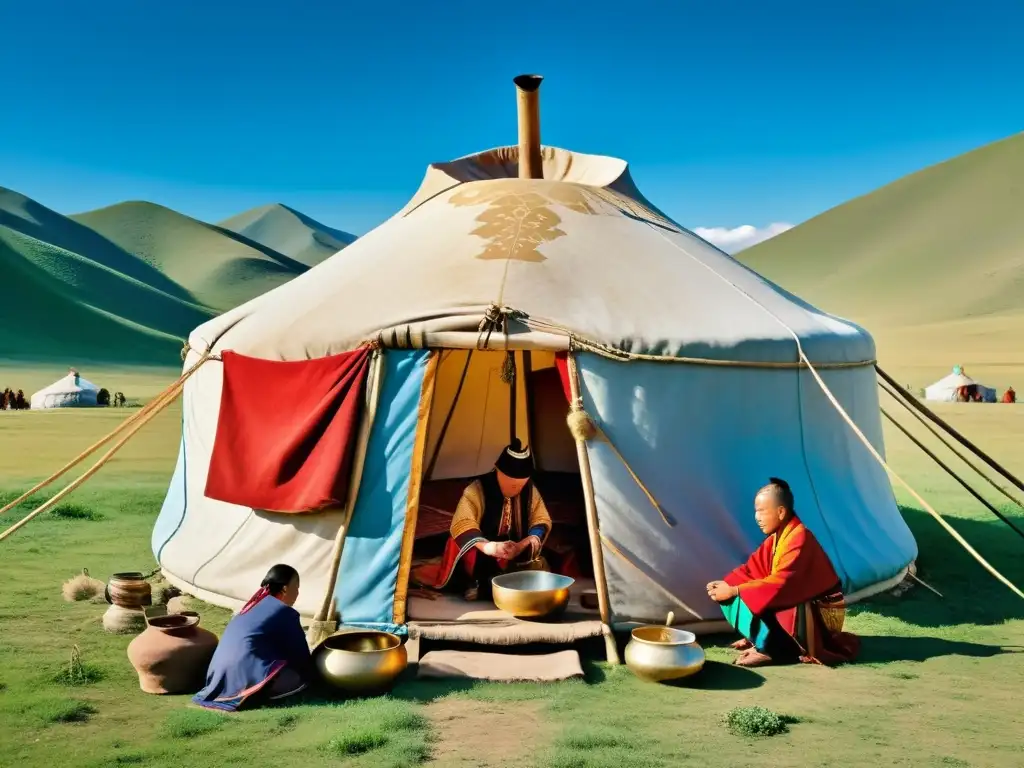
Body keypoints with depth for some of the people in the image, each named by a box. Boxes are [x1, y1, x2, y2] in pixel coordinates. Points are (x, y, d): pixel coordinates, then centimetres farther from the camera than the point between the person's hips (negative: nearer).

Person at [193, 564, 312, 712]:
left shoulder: (255, 604, 22)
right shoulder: (285, 612, -2)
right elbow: (300, 654, 4)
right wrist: (308, 674, 21)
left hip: (220, 676, 9)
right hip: (245, 677, -9)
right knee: (299, 677, -4)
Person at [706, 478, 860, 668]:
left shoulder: (799, 538, -24)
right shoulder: (776, 537, 5)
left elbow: (779, 583, -30)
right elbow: (753, 569, 4)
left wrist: (734, 591, -29)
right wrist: (726, 585, -14)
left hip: (819, 613, -10)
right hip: (796, 605, 10)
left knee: (748, 603, -30)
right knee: (742, 598, -3)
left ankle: (773, 650, -16)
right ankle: (762, 640, 0)